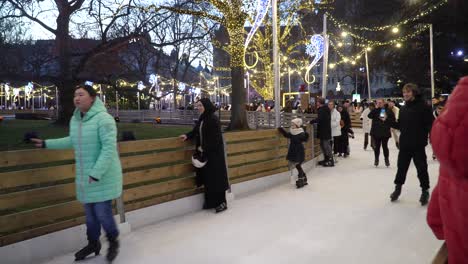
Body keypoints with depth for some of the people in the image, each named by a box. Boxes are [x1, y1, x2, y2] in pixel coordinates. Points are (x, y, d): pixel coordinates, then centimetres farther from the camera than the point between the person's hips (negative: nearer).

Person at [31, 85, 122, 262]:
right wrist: (46, 144, 27)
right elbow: (73, 141, 25)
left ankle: (113, 242, 23)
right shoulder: (75, 120, 7)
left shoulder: (104, 118, -19)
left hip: (103, 177, -7)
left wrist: (96, 173, -26)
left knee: (102, 212, -3)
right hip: (85, 176, 7)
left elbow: (109, 148, -24)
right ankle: (93, 243, 36)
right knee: (90, 212, 17)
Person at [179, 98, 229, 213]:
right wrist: (188, 136, 2)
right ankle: (211, 202, 23)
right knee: (207, 177, 12)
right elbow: (196, 130, 20)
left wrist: (204, 148, -16)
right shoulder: (202, 118, 10)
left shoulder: (213, 119, -17)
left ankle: (222, 202, 8)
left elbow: (215, 138, -19)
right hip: (205, 152, 9)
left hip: (214, 153, -9)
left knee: (216, 177, -3)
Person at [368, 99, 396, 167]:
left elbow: (393, 119, 2)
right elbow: (369, 116, -12)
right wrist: (376, 108, -13)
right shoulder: (375, 110, 4)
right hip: (376, 132, 1)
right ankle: (376, 160, 18)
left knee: (385, 146, 4)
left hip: (385, 132, -1)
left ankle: (387, 160, 18)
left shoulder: (388, 111, 2)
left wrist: (386, 119, -13)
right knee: (377, 146, 7)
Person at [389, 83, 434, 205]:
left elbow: (430, 125, -12)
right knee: (401, 167, 13)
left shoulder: (423, 107, -9)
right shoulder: (403, 109, 9)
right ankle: (398, 188, 29)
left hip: (418, 145, -5)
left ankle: (425, 191, 23)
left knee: (421, 168, 7)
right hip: (404, 144, 5)